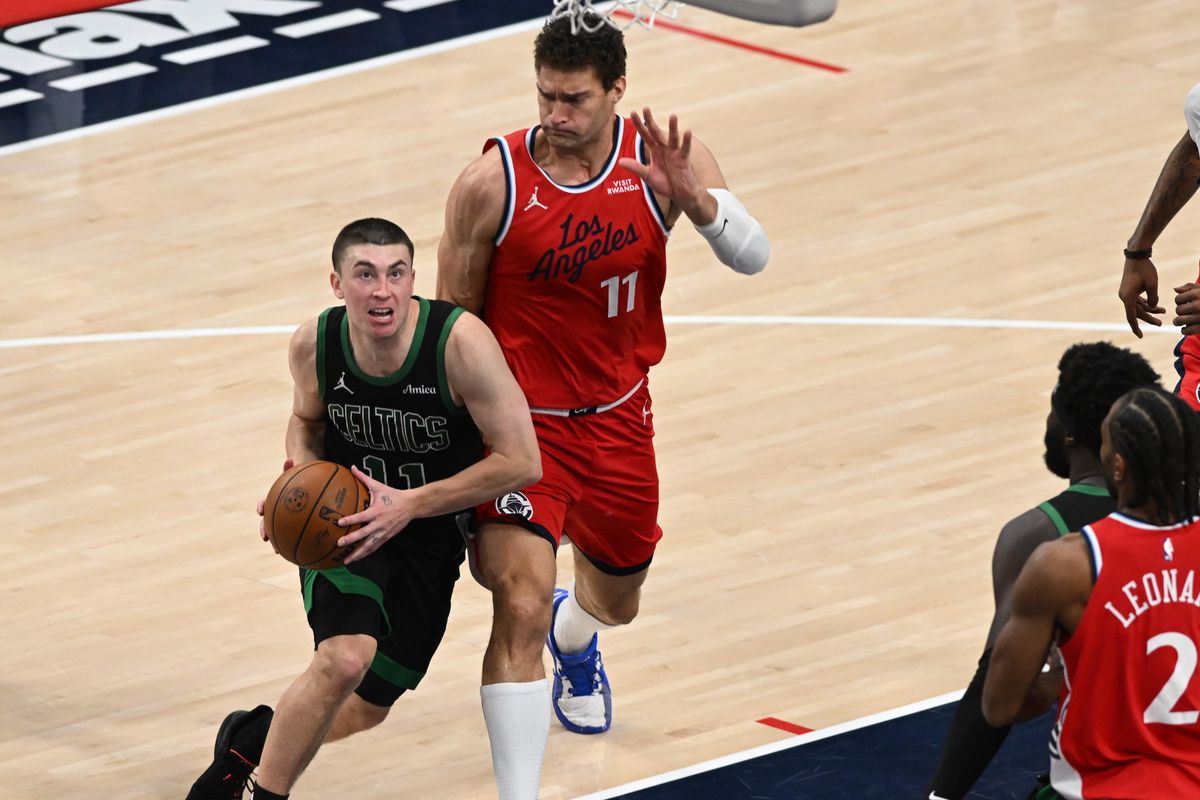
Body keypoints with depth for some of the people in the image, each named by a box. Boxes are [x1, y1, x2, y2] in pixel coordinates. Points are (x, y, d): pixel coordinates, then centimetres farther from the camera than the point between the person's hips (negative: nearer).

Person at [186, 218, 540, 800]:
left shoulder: (461, 342, -26)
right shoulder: (315, 344, -15)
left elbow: (521, 462, -22)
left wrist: (409, 503, -25)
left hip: (430, 532, 1)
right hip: (344, 520, -1)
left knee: (367, 708, 10)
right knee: (345, 658, -28)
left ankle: (252, 736, 40)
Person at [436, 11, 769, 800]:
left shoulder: (661, 154, -12)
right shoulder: (491, 183, -19)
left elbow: (754, 255, -18)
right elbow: (452, 322, -7)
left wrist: (695, 199, -37)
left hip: (617, 418, 4)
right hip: (520, 421, -4)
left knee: (616, 601, 25)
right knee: (521, 608, -22)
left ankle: (575, 641, 63)